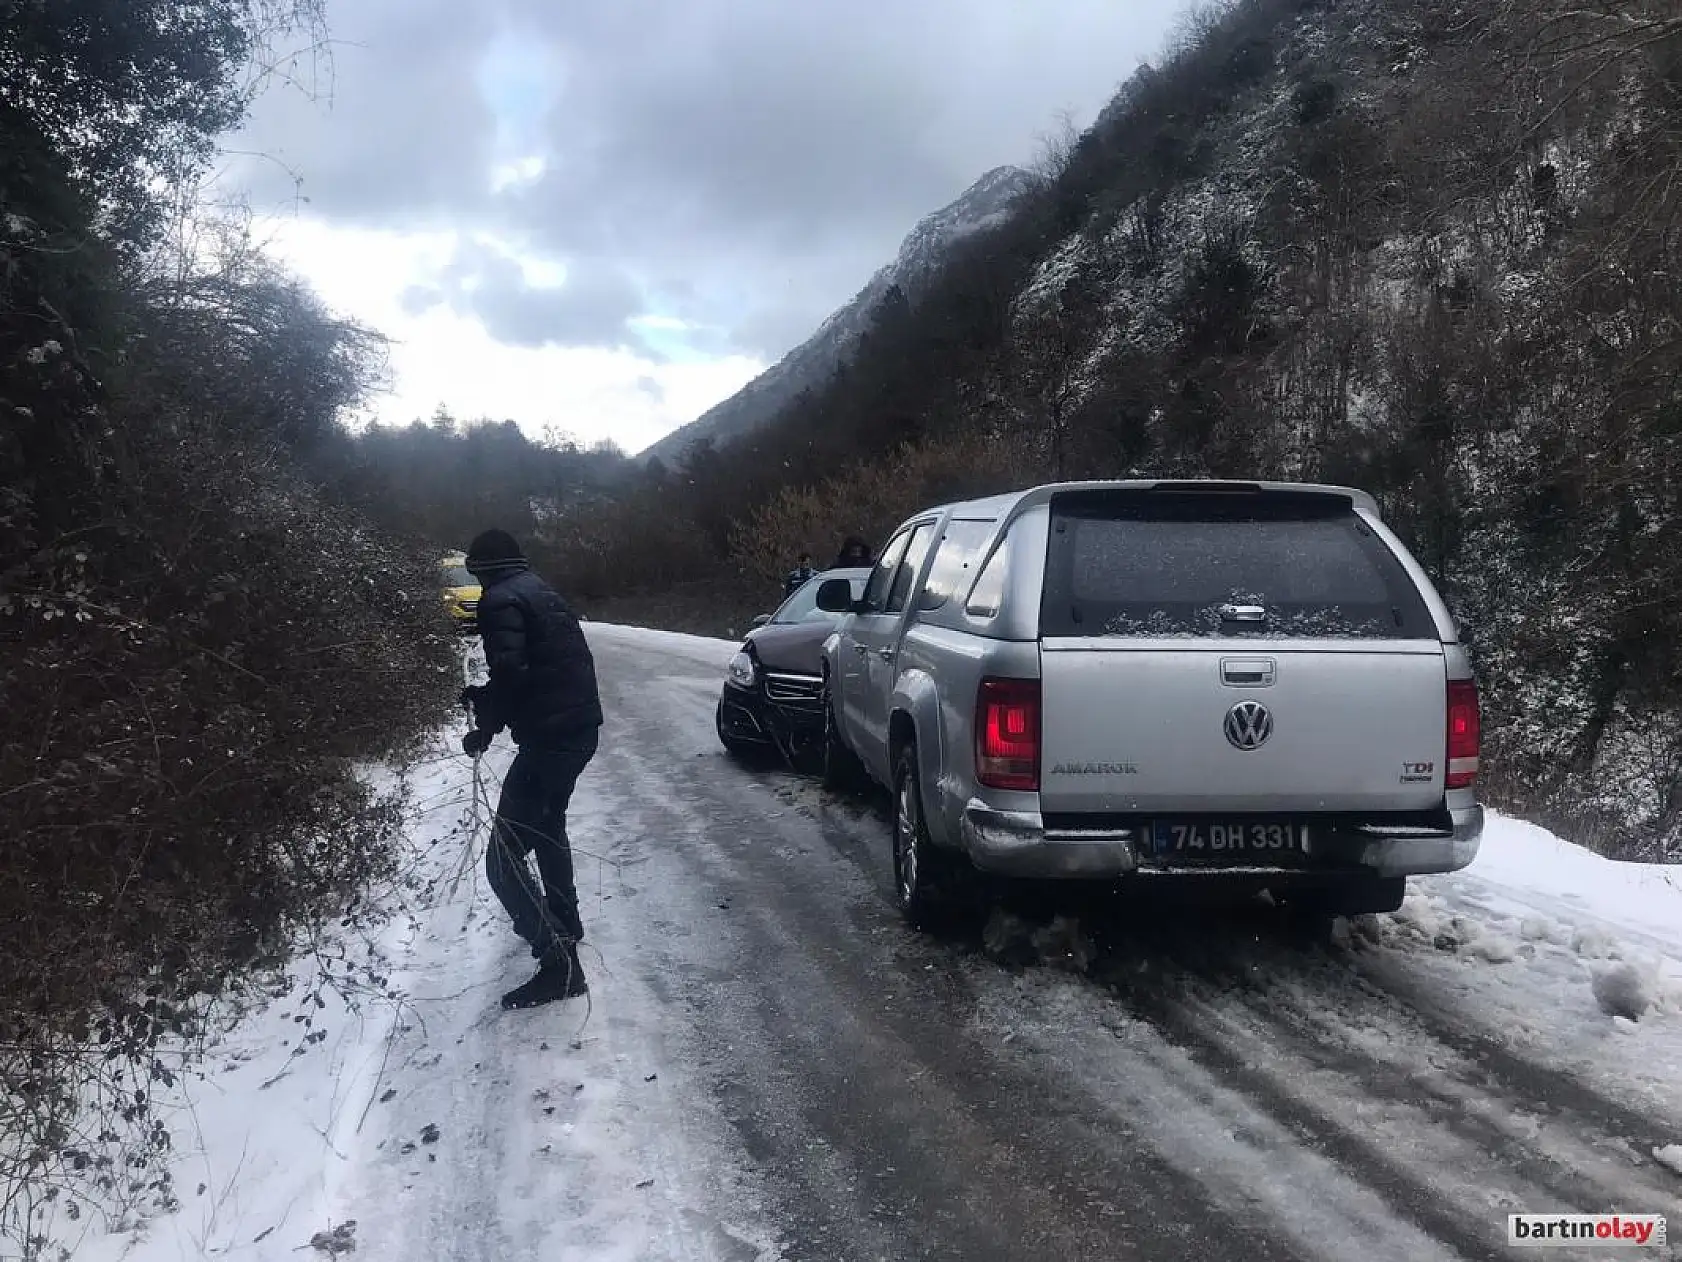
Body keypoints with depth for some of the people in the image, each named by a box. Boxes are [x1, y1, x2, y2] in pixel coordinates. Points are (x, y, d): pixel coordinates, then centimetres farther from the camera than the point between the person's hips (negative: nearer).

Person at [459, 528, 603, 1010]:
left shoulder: (500, 600, -10)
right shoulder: (542, 593, 18)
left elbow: (510, 672, -23)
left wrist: (486, 727, -10)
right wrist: (488, 697, 23)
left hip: (549, 737, -10)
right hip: (581, 728, 10)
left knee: (505, 859, -5)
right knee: (547, 824, 30)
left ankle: (559, 962, -8)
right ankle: (562, 921, 44)